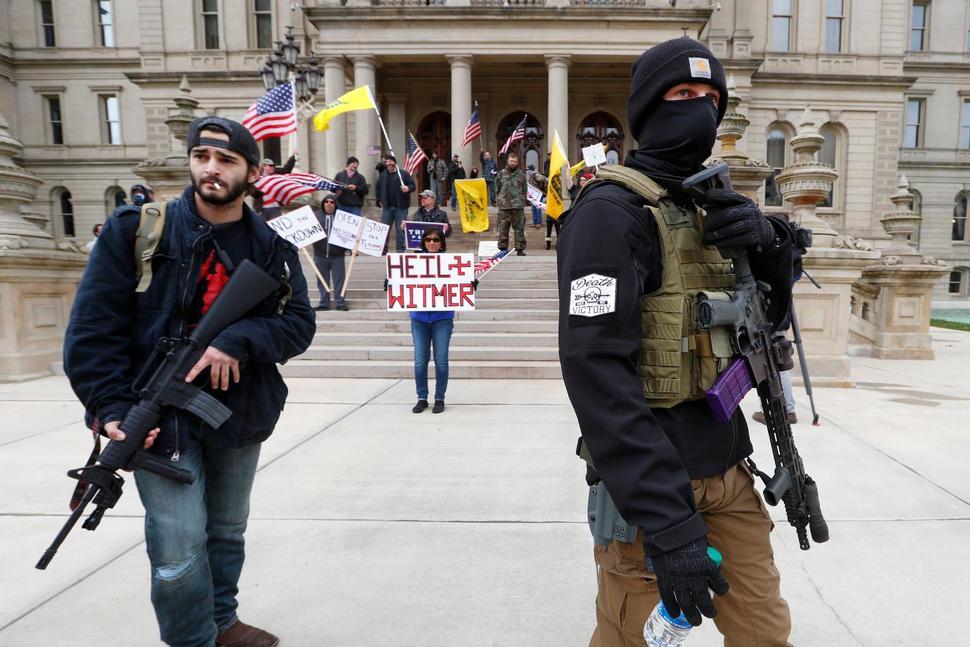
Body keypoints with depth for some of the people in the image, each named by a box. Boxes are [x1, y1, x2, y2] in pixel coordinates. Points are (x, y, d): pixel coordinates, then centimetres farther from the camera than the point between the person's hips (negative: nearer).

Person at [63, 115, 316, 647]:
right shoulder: (137, 228, -5)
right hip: (160, 416, -3)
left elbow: (299, 324, -4)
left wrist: (238, 340, -22)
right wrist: (112, 407, -15)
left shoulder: (273, 246, 1)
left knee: (227, 532, 19)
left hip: (241, 414, 3)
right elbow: (93, 324, -7)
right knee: (180, 552, -3)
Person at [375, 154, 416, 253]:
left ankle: (400, 249, 9)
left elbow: (412, 185, -1)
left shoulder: (404, 174, 0)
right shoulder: (382, 175, 12)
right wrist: (379, 200, 9)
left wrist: (408, 188, -23)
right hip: (387, 206, 3)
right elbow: (377, 189, 19)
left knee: (400, 228, 1)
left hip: (401, 207, -3)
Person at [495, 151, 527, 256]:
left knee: (519, 228, 1)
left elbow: (524, 190, 11)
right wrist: (498, 201, 3)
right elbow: (497, 189, 11)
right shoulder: (501, 174, 8)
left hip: (518, 206, 0)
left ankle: (520, 249, 7)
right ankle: (502, 248, 13)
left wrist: (523, 202, 3)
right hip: (504, 205, 0)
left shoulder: (521, 174, 9)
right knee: (503, 228, 3)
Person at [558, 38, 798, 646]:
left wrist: (771, 243, -8)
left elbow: (770, 313, 13)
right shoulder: (611, 209, -15)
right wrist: (668, 520, -26)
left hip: (727, 470, 7)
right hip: (651, 486, -7)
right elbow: (596, 369, -24)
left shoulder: (710, 204, 11)